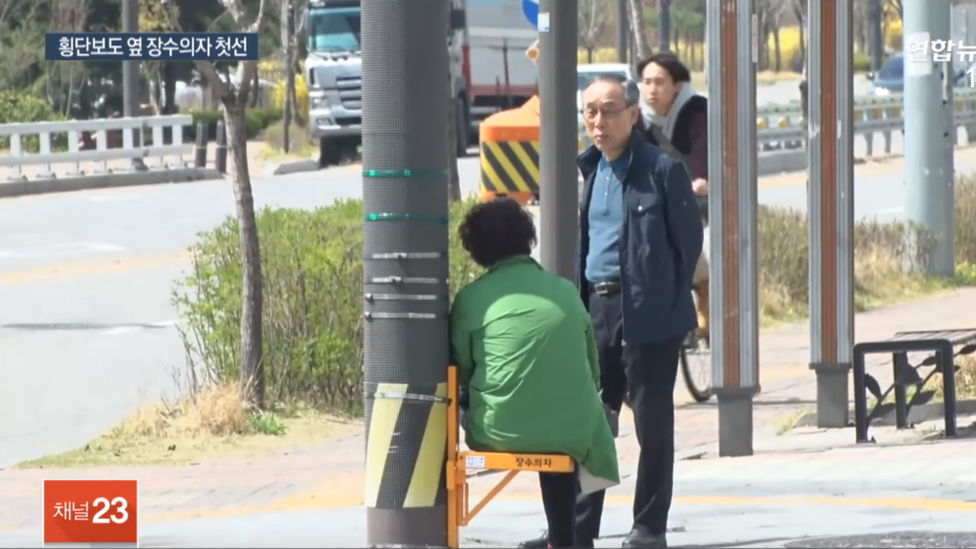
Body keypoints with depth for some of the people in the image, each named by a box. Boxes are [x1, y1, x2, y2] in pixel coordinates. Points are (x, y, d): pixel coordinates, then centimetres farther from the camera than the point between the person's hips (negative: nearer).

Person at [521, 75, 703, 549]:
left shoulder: (662, 171, -8)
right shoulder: (587, 170, 11)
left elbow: (689, 240, -6)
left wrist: (667, 299, -7)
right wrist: (577, 301, 9)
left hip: (648, 316, -6)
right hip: (596, 309, 6)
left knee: (653, 424, 3)